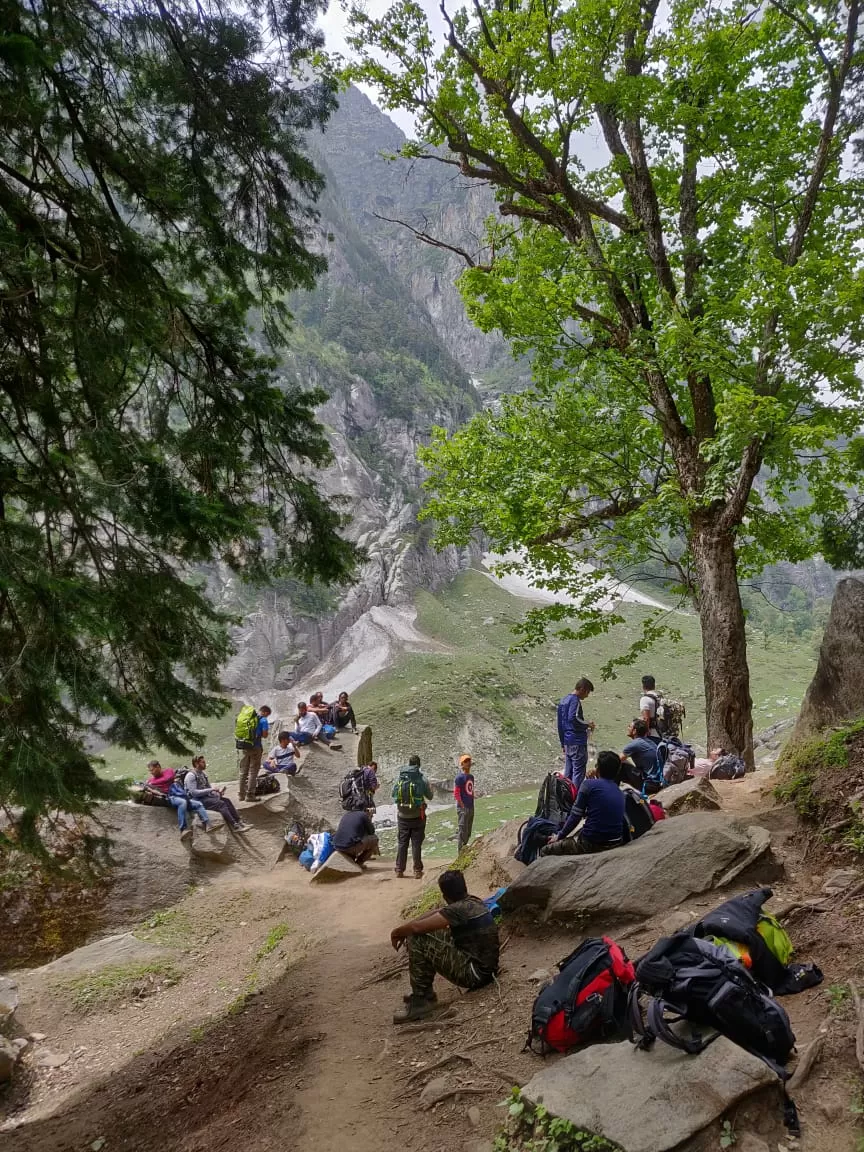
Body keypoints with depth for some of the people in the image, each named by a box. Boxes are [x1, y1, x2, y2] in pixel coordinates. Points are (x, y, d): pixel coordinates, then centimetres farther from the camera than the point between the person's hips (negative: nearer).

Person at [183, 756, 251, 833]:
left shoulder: (203, 773, 13)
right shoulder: (191, 775, -13)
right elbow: (193, 793, -21)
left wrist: (218, 791, -2)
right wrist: (211, 790, -22)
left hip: (206, 796, 8)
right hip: (197, 800, -8)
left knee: (226, 800, -13)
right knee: (221, 804, -25)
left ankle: (238, 822, -18)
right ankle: (234, 826, -27)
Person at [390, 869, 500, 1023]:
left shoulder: (459, 909, -21)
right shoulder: (473, 902, 7)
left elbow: (417, 926, -23)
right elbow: (437, 913, 15)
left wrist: (397, 932, -3)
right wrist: (405, 930, 9)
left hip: (474, 974, -9)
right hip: (486, 968, 9)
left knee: (416, 941, -13)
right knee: (432, 933, 17)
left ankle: (422, 1000, -1)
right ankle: (423, 991, 23)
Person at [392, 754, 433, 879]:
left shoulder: (399, 779, -4)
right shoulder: (422, 779, -10)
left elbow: (393, 796, 2)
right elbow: (430, 796, 0)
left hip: (402, 816, 2)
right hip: (417, 817, -2)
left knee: (401, 843, 12)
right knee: (416, 844, 6)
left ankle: (399, 870, 13)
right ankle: (417, 871, 8)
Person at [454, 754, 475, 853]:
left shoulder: (471, 776, 11)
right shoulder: (460, 777, -13)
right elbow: (456, 793, -16)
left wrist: (471, 805, 12)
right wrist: (462, 806, -15)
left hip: (471, 808, 8)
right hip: (463, 808, -8)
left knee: (468, 832, 14)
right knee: (463, 831, -3)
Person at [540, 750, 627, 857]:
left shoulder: (589, 785, -9)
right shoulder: (620, 793, 9)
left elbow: (575, 816, -8)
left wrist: (559, 836, 5)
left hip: (592, 844, -7)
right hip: (617, 843, 7)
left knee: (544, 851, 5)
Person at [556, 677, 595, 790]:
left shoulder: (563, 701, 17)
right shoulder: (575, 700, -11)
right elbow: (573, 718, -26)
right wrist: (587, 724, -11)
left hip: (567, 743, 9)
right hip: (577, 743, -9)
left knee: (568, 773, 11)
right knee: (578, 773, -6)